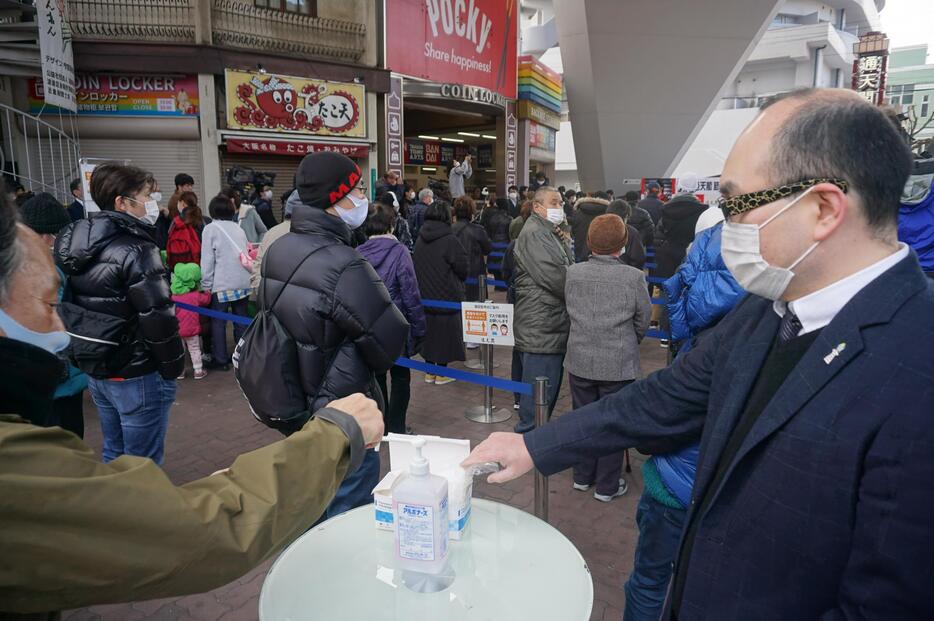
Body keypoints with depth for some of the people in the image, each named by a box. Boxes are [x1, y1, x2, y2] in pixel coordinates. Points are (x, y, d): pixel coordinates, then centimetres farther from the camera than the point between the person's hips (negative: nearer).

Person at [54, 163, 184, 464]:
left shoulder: (80, 243, 7)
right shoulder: (136, 250, -20)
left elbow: (75, 308, 13)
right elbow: (157, 317, -23)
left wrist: (91, 356, 19)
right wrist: (173, 366, -11)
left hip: (95, 369, 9)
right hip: (137, 375, -8)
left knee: (114, 453, 23)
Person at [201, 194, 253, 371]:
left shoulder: (211, 228, -5)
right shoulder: (239, 229, 11)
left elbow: (207, 259, -7)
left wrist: (206, 284, -1)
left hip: (222, 284, -5)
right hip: (242, 283, 5)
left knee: (218, 322, 5)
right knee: (241, 320, 13)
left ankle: (220, 360, 10)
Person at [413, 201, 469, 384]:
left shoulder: (420, 240, 2)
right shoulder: (449, 240, -17)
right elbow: (464, 269, -10)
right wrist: (456, 282, 10)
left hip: (424, 297, 6)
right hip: (447, 298, -6)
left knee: (429, 332, 15)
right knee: (445, 333, 6)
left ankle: (430, 371, 23)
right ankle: (441, 373, 13)